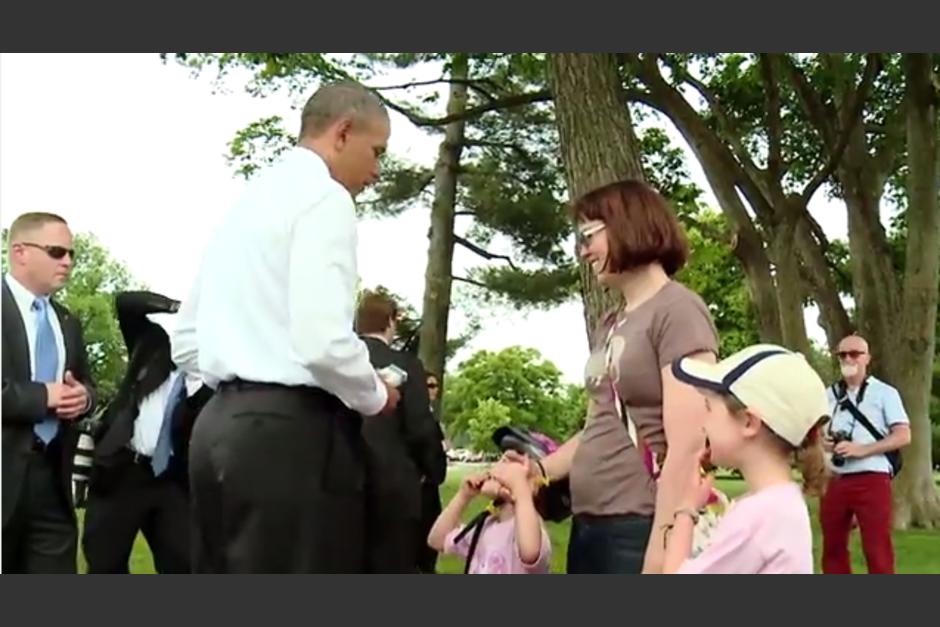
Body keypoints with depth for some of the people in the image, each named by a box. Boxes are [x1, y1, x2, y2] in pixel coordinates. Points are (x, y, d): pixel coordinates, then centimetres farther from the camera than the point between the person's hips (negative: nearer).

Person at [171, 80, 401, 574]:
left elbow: (186, 345, 20)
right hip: (289, 430, -9)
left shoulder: (245, 201, 19)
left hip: (223, 423, 9)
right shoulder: (322, 197, -7)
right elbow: (322, 342, -19)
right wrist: (375, 397, -2)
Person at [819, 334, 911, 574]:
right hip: (835, 481, 6)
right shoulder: (829, 395, 14)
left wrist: (861, 449, -17)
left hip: (872, 480, -5)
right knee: (832, 547, 11)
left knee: (877, 551, -5)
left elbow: (903, 436, -8)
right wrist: (823, 442, -3)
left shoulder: (884, 393, 0)